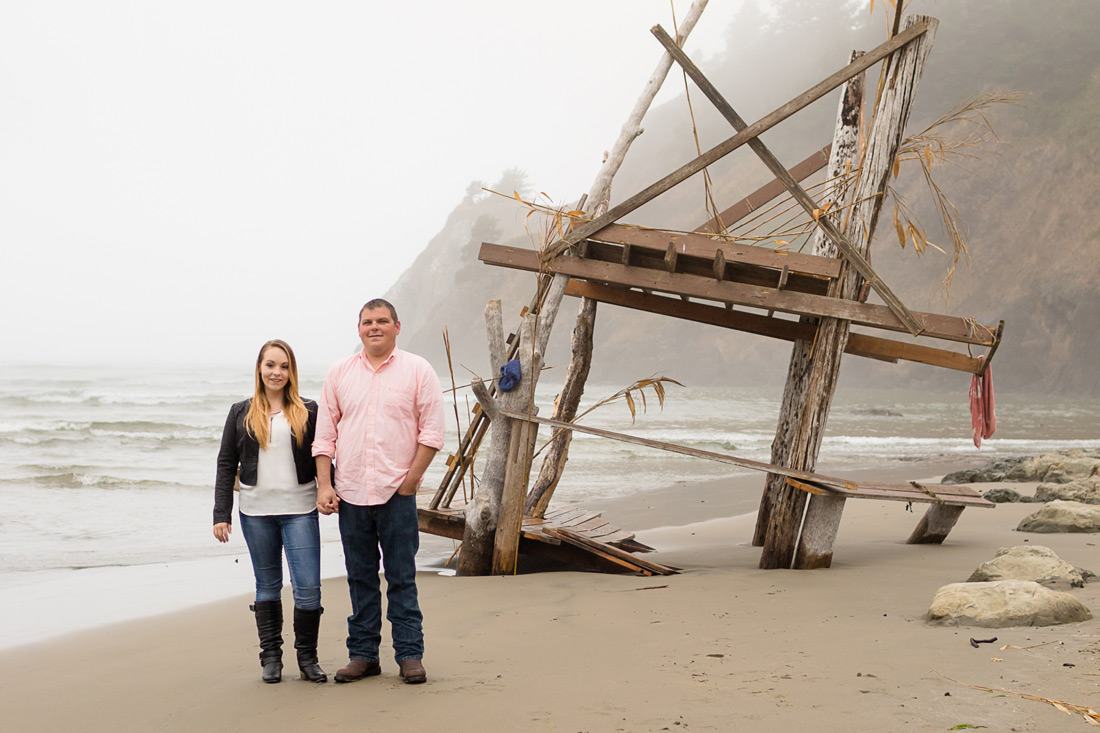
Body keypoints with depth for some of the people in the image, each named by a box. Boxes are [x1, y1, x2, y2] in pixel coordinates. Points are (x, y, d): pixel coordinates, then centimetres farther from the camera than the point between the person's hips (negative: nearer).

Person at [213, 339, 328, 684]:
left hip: (300, 510, -1)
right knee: (267, 586, 8)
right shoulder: (241, 413, 8)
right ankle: (271, 656, 17)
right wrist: (221, 514, 2)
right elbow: (226, 465, 8)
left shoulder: (308, 412, 6)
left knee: (308, 588, -6)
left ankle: (307, 657, 8)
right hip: (256, 511, 1)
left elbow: (322, 460, 9)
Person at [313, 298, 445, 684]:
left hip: (397, 493, -3)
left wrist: (410, 479, -8)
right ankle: (362, 654, 16)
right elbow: (325, 433, 9)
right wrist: (324, 485, 1)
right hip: (350, 493, 3)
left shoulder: (417, 370, 1)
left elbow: (432, 432, -1)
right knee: (360, 577, 9)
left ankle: (410, 654, 7)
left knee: (402, 577, 0)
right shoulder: (339, 372, 8)